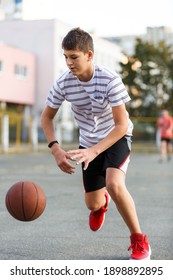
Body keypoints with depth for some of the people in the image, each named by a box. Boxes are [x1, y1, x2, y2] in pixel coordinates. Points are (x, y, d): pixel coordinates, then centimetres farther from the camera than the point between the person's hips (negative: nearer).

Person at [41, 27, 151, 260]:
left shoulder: (110, 80, -27)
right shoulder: (63, 84, -16)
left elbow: (121, 125, -27)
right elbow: (46, 118, -2)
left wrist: (93, 151, -38)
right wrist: (56, 149, -18)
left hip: (117, 138, -4)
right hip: (89, 142, 4)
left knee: (114, 185, -31)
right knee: (92, 203, 8)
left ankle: (139, 240, -10)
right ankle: (102, 203, 51)